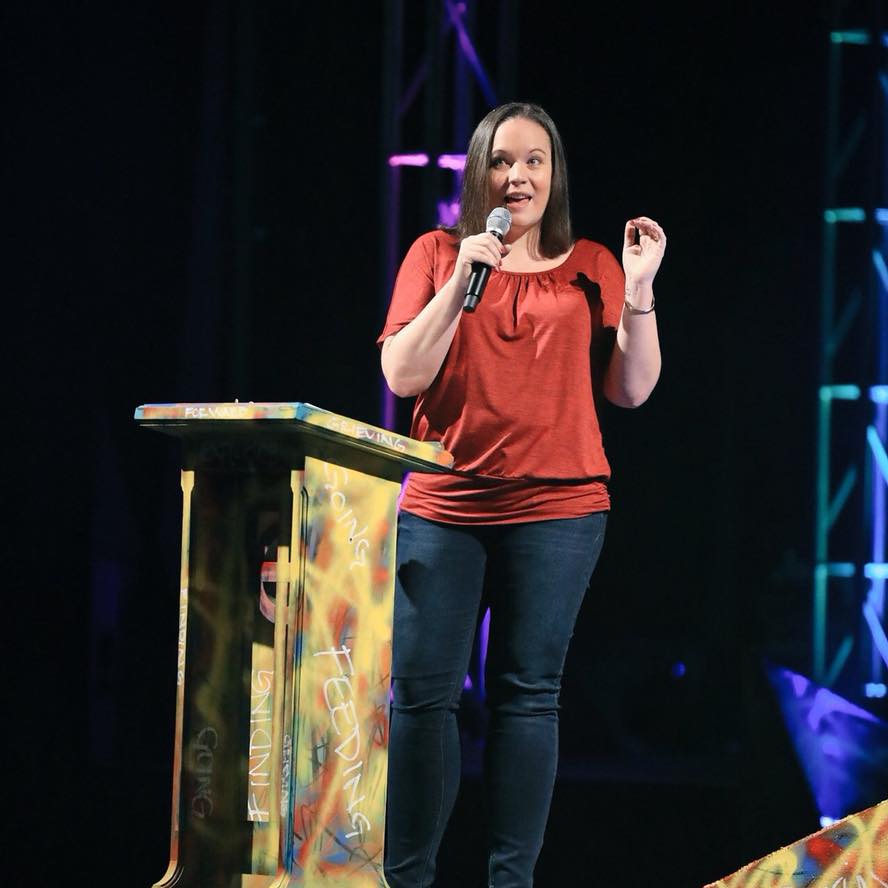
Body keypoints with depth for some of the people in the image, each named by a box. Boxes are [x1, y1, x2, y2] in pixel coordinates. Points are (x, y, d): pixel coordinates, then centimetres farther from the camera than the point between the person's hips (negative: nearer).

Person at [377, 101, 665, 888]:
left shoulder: (590, 267, 10)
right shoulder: (438, 254, 9)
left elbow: (632, 389, 6)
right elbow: (402, 375, 0)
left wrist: (639, 292, -5)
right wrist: (460, 282, -9)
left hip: (555, 508, 0)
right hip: (443, 508, 0)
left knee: (528, 694, -2)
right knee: (421, 693, -5)